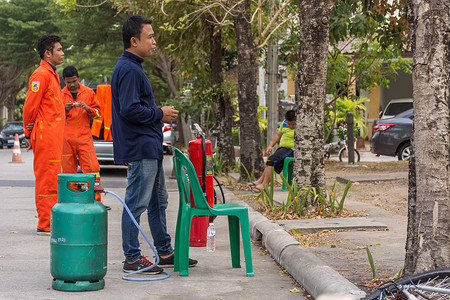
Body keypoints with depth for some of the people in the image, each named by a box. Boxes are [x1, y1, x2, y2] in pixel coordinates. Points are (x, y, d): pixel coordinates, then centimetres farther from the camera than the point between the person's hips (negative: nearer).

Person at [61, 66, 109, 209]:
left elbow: (98, 112, 12)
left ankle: (96, 201, -6)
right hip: (66, 138, 0)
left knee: (92, 168, -10)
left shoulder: (89, 92, 9)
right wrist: (65, 109, -9)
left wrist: (87, 108, -8)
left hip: (84, 137, 0)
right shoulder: (61, 95, 8)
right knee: (68, 170, 1)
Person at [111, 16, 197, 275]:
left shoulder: (134, 68, 18)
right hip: (140, 149, -11)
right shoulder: (128, 70, -16)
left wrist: (160, 115, 12)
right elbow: (129, 109, -24)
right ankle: (133, 259, 0)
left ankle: (165, 251, 25)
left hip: (150, 148, 11)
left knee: (158, 202, 16)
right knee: (137, 203, -5)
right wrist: (159, 114, -13)